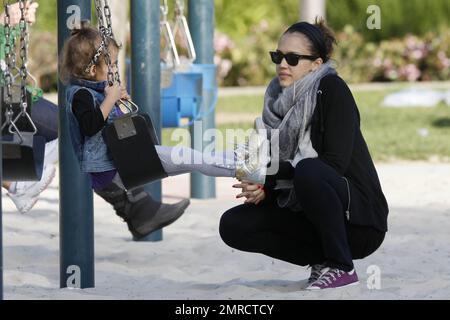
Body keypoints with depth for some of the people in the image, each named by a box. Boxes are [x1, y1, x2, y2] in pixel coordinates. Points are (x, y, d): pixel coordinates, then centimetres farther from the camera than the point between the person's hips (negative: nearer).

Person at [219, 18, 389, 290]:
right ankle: (322, 258, 2)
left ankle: (342, 267, -20)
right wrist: (261, 189, -14)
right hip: (308, 215, 7)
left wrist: (268, 181, -23)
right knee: (233, 225, -8)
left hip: (361, 219, -7)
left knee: (308, 171, -35)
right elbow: (276, 168, 10)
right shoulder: (280, 101, 7)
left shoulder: (332, 89, -13)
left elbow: (335, 163, -21)